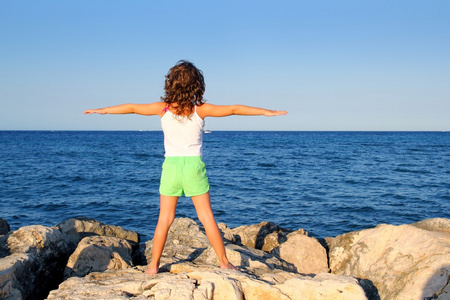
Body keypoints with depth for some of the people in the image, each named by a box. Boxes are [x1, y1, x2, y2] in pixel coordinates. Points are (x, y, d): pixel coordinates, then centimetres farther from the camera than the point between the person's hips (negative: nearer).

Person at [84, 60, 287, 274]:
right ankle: (224, 262, 14)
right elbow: (233, 109, -1)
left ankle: (154, 265, 14)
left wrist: (102, 110, 19)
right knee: (207, 217, 6)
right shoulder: (201, 109, -6)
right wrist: (266, 111, 7)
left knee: (165, 218, 9)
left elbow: (131, 108, 6)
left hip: (171, 166, 1)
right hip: (194, 165, -1)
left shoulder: (163, 108, -3)